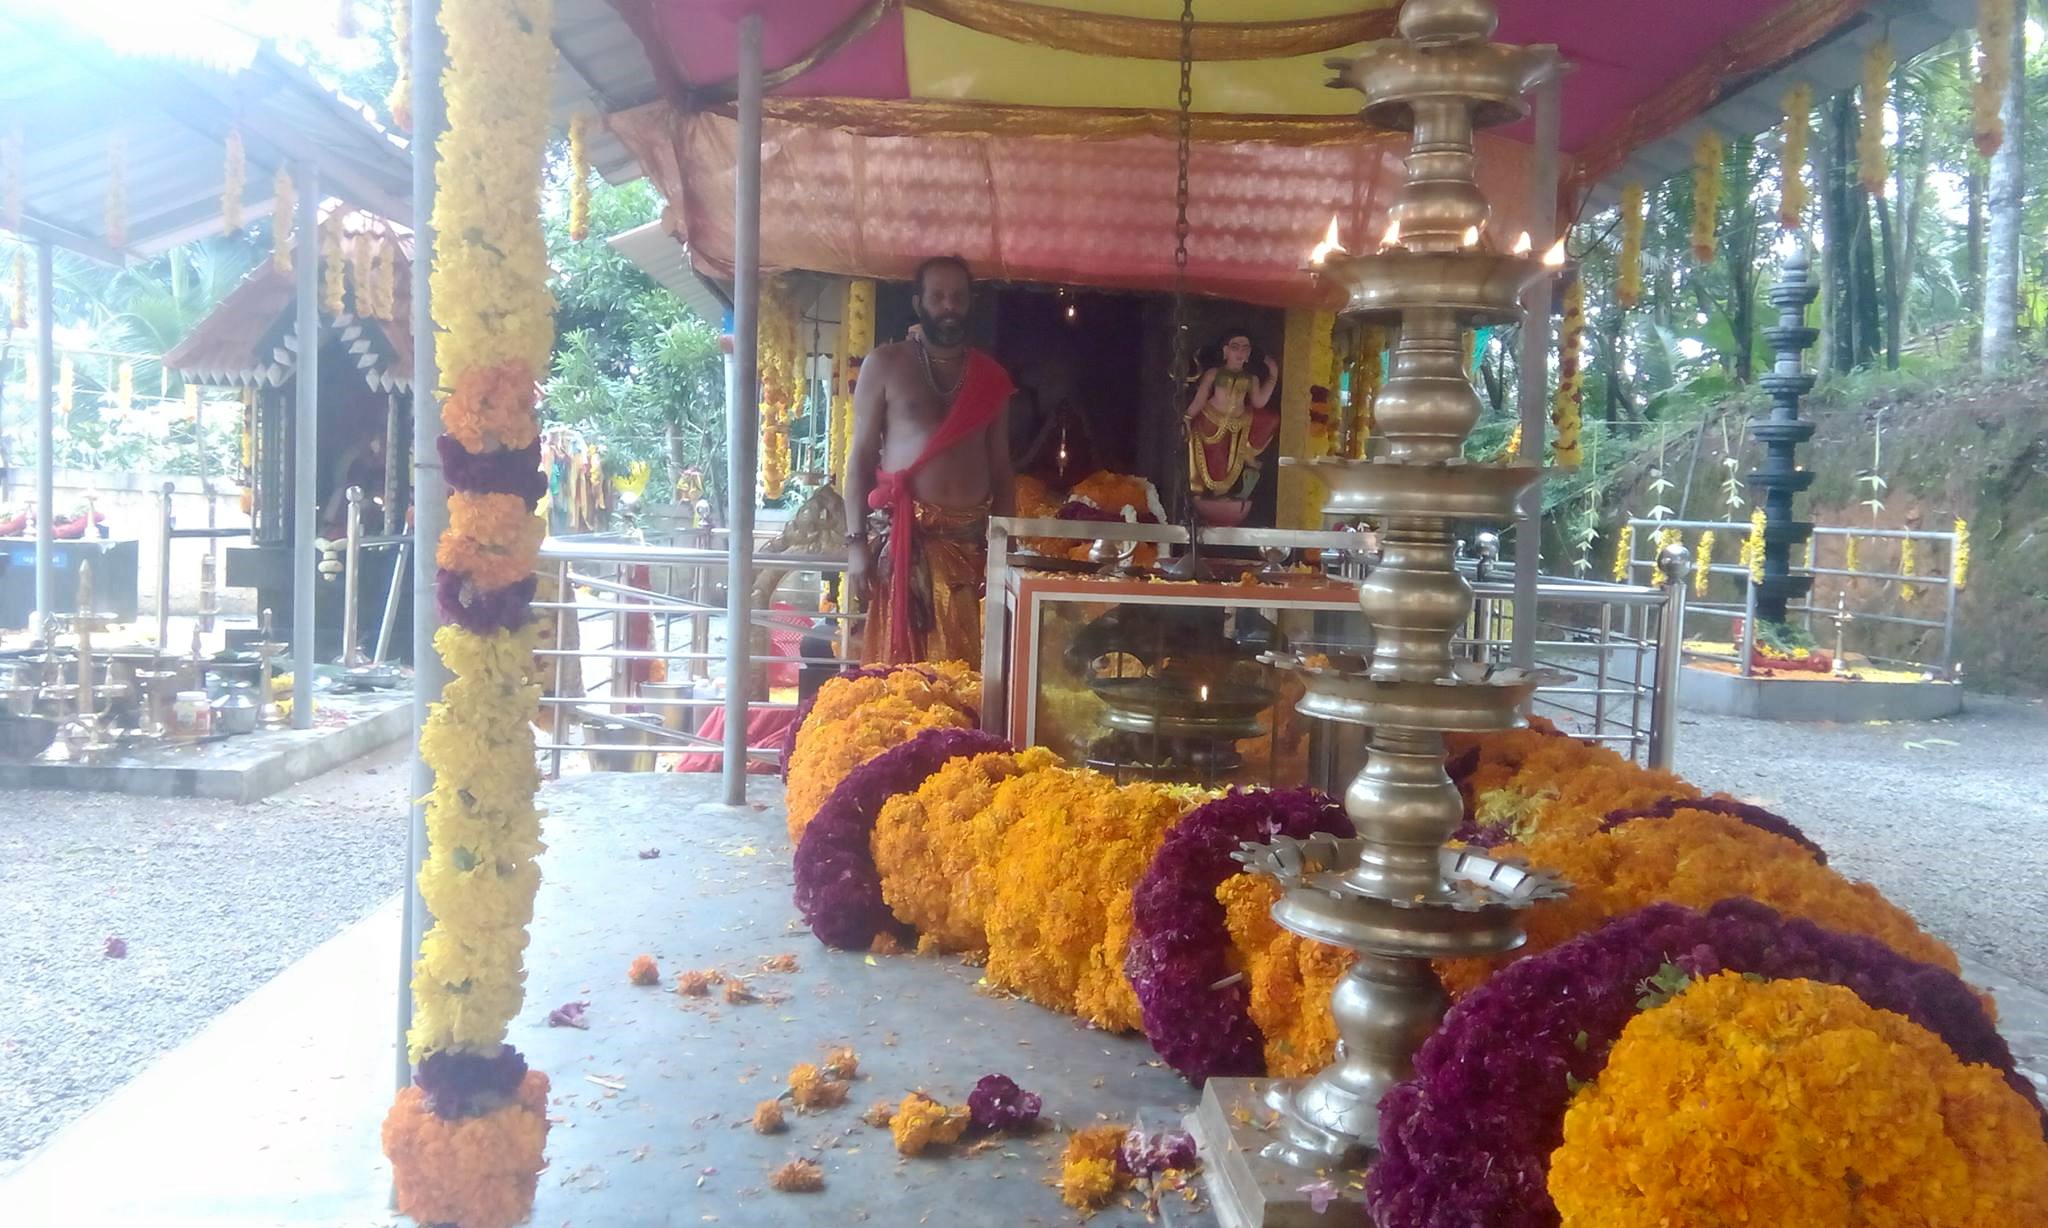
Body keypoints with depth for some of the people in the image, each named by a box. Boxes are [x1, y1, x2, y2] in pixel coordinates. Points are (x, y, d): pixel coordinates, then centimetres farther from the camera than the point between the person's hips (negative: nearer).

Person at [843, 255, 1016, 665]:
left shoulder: (991, 377, 13)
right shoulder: (885, 364, 5)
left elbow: (1001, 467, 15)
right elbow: (861, 455, 3)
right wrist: (856, 540, -6)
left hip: (970, 539, 3)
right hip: (901, 533, -2)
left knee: (965, 667, -2)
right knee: (897, 661, -5)